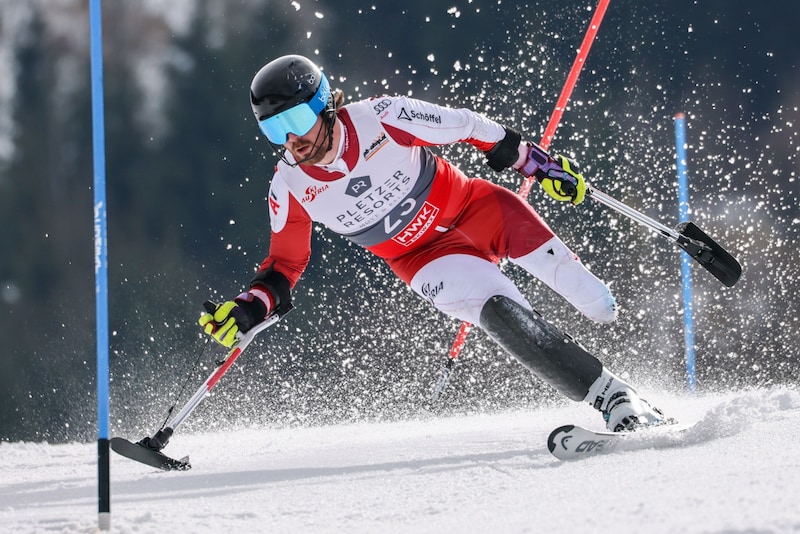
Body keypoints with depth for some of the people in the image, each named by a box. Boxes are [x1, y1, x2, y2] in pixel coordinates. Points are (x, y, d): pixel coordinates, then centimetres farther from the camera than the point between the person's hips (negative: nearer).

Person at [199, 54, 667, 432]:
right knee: (504, 316, -26)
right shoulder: (290, 188, -12)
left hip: (472, 208, 1)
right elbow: (285, 267, 3)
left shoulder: (380, 117, -20)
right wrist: (247, 310, -14)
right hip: (426, 258, -1)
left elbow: (467, 127, -8)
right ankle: (613, 397, -27)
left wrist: (538, 163, -5)